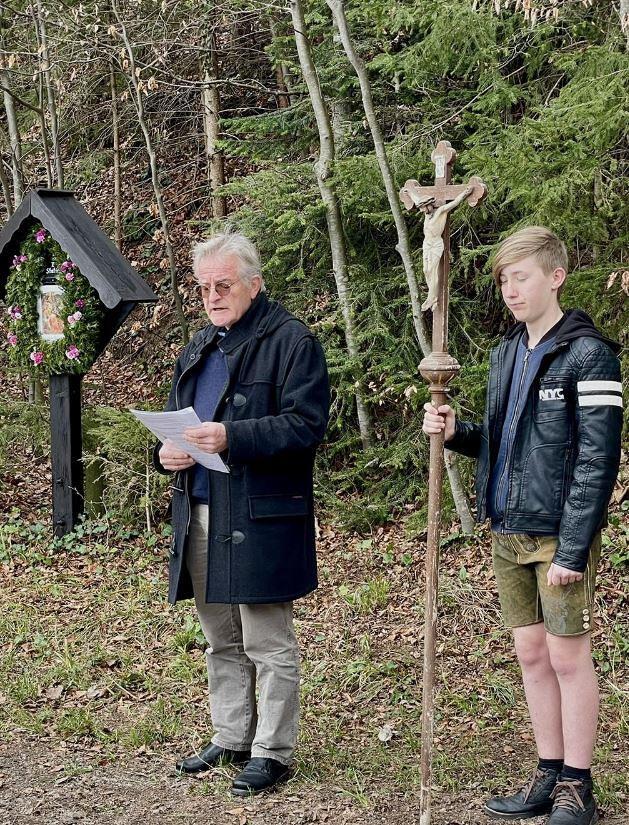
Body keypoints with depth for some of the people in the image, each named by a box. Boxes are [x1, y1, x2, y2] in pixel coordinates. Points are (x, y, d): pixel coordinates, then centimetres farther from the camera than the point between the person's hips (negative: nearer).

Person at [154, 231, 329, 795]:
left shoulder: (292, 342, -7)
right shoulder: (201, 347, 18)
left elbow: (306, 423, -16)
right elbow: (176, 417, 24)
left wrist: (231, 437, -25)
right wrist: (169, 450, 1)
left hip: (260, 520, -8)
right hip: (200, 515, 8)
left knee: (269, 644, 0)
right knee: (220, 639, 16)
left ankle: (273, 751, 10)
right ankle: (232, 738, 29)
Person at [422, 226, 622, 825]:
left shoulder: (587, 354, -11)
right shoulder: (505, 353, 12)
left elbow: (596, 460, -15)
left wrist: (572, 549, -19)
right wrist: (455, 433, -1)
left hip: (558, 534, -7)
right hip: (507, 531, 7)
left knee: (568, 656, 1)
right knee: (531, 653, 12)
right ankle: (549, 776, 24)